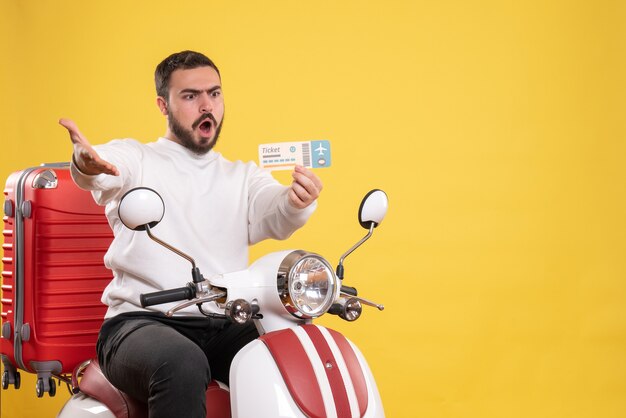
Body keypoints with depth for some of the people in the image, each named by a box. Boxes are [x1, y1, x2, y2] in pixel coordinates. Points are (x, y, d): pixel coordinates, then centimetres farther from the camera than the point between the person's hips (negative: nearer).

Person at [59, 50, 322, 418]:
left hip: (226, 327, 3)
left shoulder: (243, 177, 19)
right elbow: (108, 168, -14)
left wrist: (297, 200, -28)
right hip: (142, 320, -3)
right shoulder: (135, 159, 10)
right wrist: (87, 163, -41)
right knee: (182, 366, -37)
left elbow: (276, 215, -1)